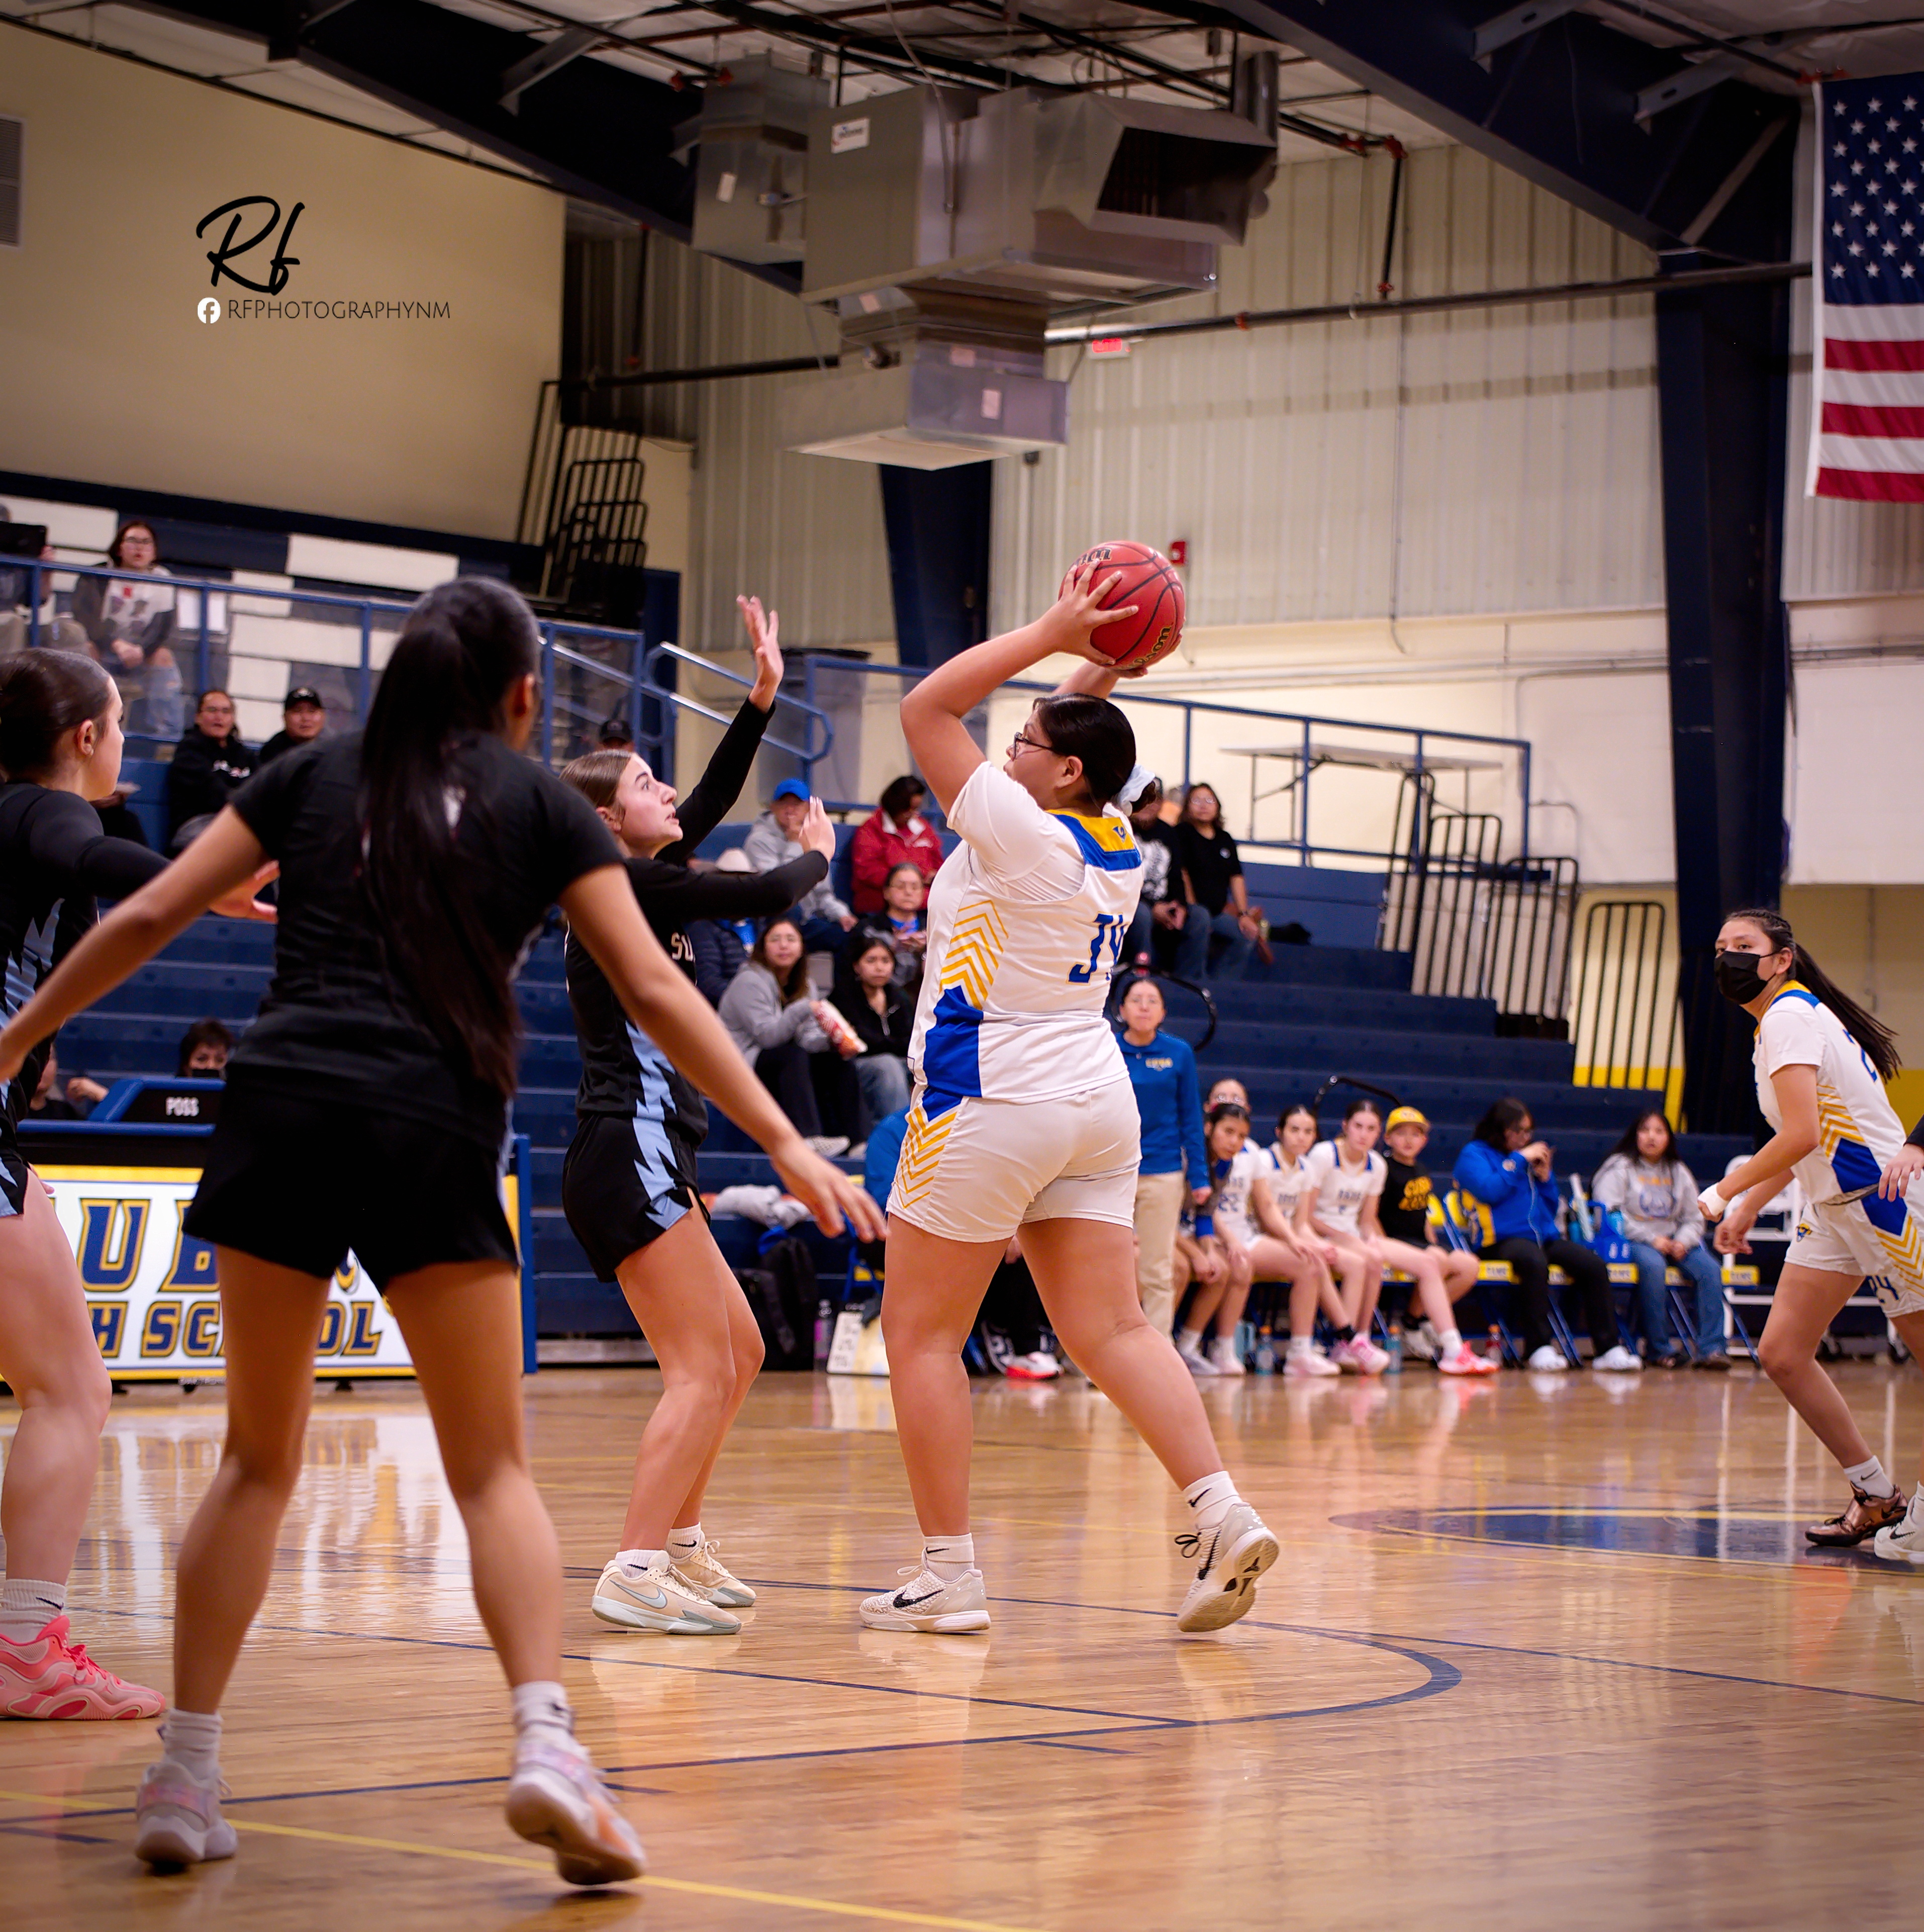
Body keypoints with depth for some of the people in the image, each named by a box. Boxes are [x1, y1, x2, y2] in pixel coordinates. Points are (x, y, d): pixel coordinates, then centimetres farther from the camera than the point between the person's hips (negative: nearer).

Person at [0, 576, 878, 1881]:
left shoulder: (317, 774, 17)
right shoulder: (543, 806, 12)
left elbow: (147, 917, 15)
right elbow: (655, 991, 6)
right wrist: (785, 1144, 6)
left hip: (282, 1108, 2)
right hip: (433, 1135, -2)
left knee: (259, 1459, 14)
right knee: (493, 1469, 5)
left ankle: (187, 1777, 11)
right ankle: (547, 1738, -16)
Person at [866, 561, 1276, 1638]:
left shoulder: (1025, 834, -15)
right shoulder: (1121, 848, 7)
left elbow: (928, 708, -11)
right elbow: (1082, 744, 27)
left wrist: (1055, 636, -8)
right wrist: (1100, 667, 16)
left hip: (991, 1104, -8)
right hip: (1096, 1103, 8)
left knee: (922, 1334, 2)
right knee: (1111, 1331, 5)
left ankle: (951, 1575, -1)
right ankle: (1223, 1513, -11)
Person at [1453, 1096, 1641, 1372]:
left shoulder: (1528, 1156, 25)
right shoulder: (1475, 1154, 9)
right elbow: (1489, 1191, -12)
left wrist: (1544, 1177, 10)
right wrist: (1519, 1160, -4)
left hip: (1544, 1237, 6)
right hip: (1504, 1241, -6)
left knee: (1594, 1264, -20)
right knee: (1535, 1261, -40)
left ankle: (1608, 1348, -22)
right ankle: (1538, 1348, -37)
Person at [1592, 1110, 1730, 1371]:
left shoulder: (1679, 1173, 18)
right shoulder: (1619, 1168, 3)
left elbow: (1694, 1219, 17)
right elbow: (1609, 1213, -10)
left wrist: (1683, 1242, -7)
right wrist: (1651, 1239, -16)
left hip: (1673, 1240, 5)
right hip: (1632, 1240, -5)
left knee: (1709, 1269, -23)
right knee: (1653, 1266, -38)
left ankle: (1711, 1349, -26)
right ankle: (1662, 1349, -31)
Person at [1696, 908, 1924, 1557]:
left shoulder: (1789, 1017, -16)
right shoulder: (1781, 1021, 13)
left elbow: (1801, 1136, -25)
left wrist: (1723, 1192, -14)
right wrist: (1748, 1206, 20)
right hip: (1833, 1209, 10)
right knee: (1782, 1353, 3)